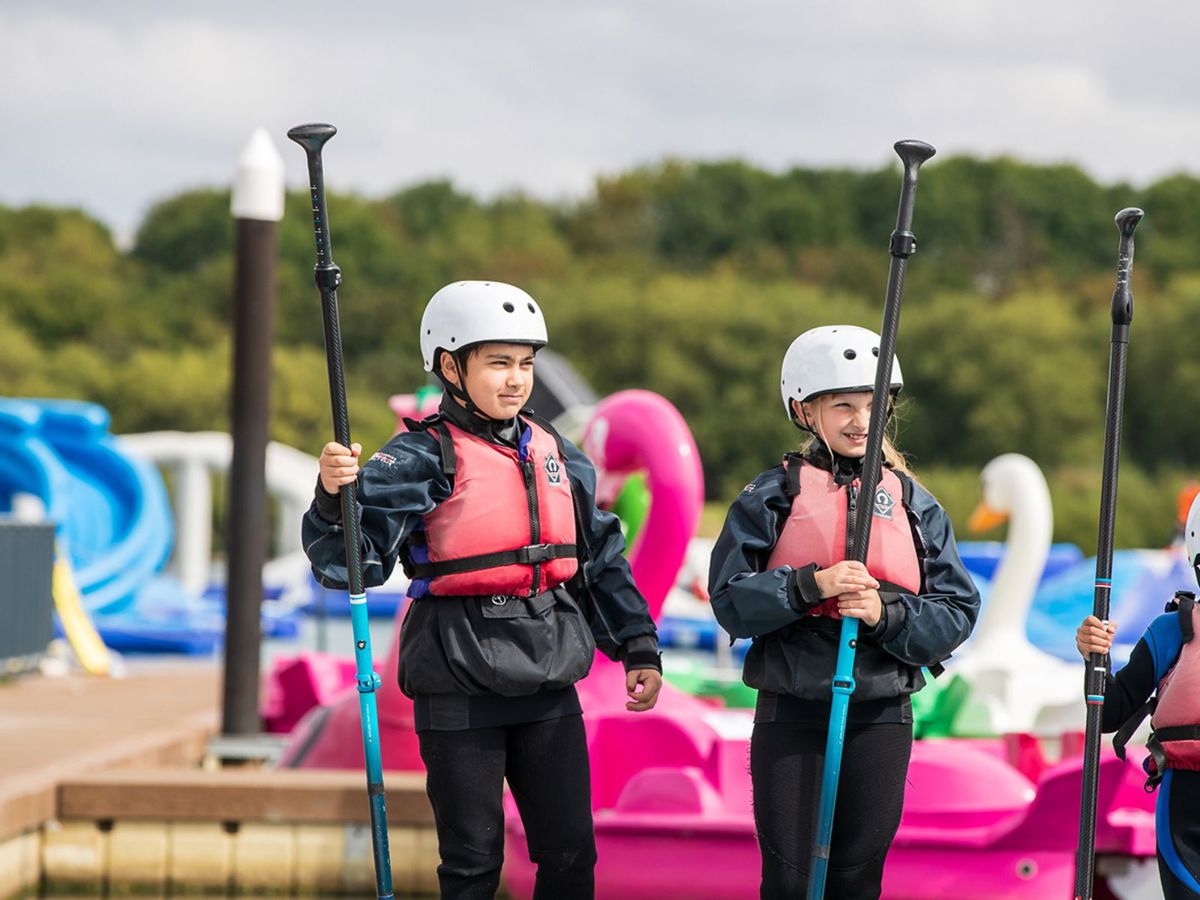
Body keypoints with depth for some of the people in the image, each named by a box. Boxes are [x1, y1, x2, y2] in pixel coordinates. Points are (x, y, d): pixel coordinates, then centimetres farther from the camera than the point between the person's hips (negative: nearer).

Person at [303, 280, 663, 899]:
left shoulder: (556, 454, 10)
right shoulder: (422, 458, -8)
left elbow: (601, 559, 19)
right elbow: (351, 562, -17)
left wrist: (638, 649, 15)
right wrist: (335, 497, -35)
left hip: (549, 685, 5)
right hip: (460, 692, -5)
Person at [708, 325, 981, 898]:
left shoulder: (914, 503, 6)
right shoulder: (772, 496, 0)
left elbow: (956, 613, 1)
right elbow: (730, 600, -6)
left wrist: (888, 613, -16)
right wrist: (811, 585, -20)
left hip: (880, 715, 2)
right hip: (791, 714, -2)